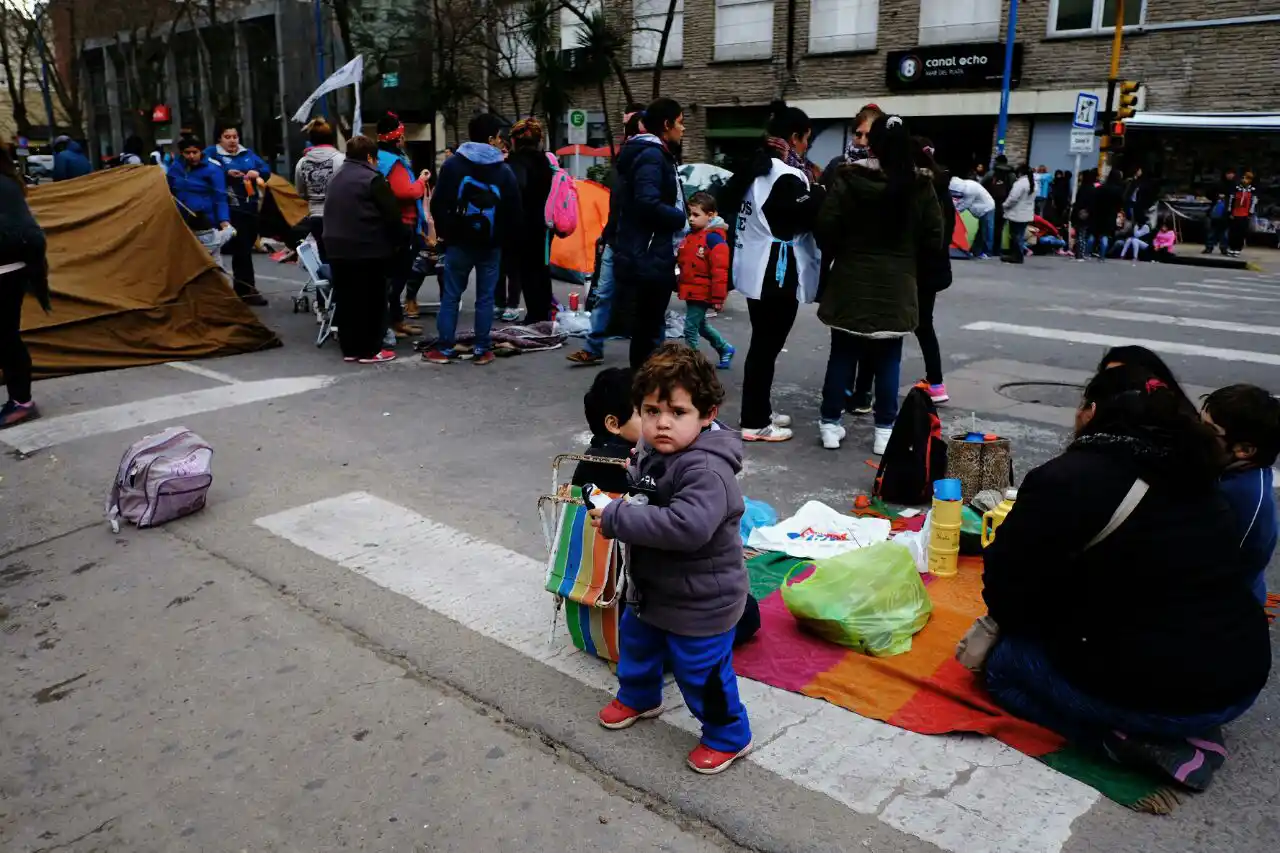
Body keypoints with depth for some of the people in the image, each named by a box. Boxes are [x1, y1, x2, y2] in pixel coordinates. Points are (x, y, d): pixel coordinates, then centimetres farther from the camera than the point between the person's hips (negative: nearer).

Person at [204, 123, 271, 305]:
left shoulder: (248, 154, 15)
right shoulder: (212, 153, 1)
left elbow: (266, 169, 6)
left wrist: (257, 173, -14)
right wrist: (226, 172, -23)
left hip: (250, 206, 6)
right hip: (231, 208, -6)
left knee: (246, 245, 13)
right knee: (242, 248, -9)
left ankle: (241, 287, 26)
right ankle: (247, 290, -5)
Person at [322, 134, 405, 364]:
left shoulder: (335, 178, 16)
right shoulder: (372, 179, -11)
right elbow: (392, 214, -13)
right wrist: (398, 241, -2)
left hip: (337, 247, 8)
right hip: (368, 249, -8)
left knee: (346, 299, 11)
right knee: (371, 300, 0)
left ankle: (349, 348, 15)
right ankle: (369, 350, 3)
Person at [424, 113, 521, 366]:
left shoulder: (452, 164, 0)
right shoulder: (504, 170, 1)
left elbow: (438, 204, -1)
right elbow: (515, 211, 2)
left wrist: (444, 233, 11)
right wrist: (506, 240, 12)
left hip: (459, 242, 0)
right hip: (491, 245, 0)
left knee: (451, 296, 5)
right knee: (485, 298, 4)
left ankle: (444, 349, 6)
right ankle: (482, 350, 6)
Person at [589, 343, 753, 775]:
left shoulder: (706, 471, -33)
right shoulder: (651, 452, -4)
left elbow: (686, 526, -48)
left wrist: (617, 518, -39)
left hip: (699, 603, -9)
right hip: (651, 586, 9)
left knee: (701, 672, 9)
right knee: (636, 641, 29)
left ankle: (728, 736, 36)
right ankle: (638, 696, 58)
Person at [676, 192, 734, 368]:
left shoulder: (714, 238, -18)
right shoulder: (690, 235, 7)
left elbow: (720, 270, -20)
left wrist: (718, 297, -20)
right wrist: (681, 285, 18)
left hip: (703, 293, -9)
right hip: (690, 291, 9)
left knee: (690, 328, -5)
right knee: (700, 325, 21)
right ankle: (725, 349, 38)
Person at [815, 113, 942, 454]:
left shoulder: (848, 179, -9)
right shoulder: (920, 185, -4)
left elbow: (825, 229, -9)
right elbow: (934, 238, -1)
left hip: (851, 283, 0)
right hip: (896, 286, 1)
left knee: (842, 356, 10)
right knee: (888, 361, 9)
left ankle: (830, 423, 17)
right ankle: (885, 429, 13)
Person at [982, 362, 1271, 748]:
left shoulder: (1064, 479, -15)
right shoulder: (1193, 475, 8)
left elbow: (1008, 583, -10)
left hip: (1153, 692, -8)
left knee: (1002, 660, 12)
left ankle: (1127, 738, -3)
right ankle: (1173, 730, 10)